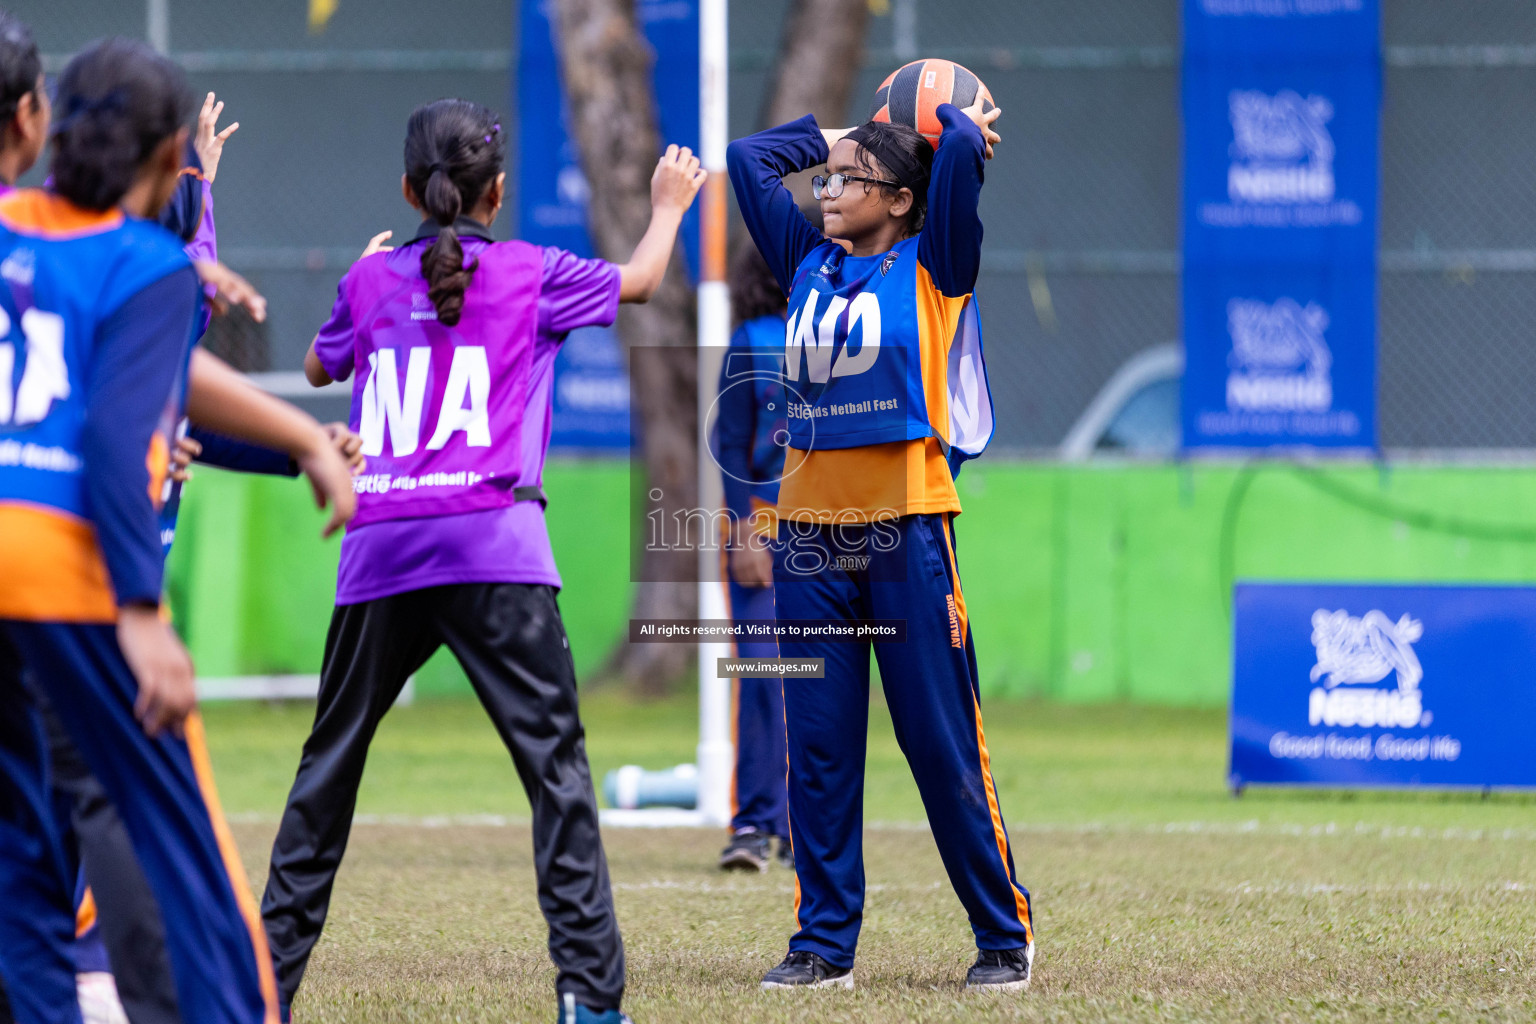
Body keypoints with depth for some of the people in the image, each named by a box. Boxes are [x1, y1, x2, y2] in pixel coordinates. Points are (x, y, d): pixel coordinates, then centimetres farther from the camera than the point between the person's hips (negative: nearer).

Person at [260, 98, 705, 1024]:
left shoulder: (371, 280, 11)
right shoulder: (529, 276, 5)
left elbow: (320, 366, 31)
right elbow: (640, 281, 22)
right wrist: (670, 204, 40)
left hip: (380, 554, 3)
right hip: (494, 547, -3)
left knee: (332, 763, 14)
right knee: (555, 761, -4)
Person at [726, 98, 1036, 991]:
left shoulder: (933, 266, 1)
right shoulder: (809, 265, 14)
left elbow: (964, 146, -11)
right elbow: (749, 158, 22)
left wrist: (954, 125, 9)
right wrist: (837, 137, 23)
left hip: (905, 532, -5)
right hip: (810, 533, 5)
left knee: (944, 748, -3)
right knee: (818, 751, 5)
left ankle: (1006, 935, 6)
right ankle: (824, 943, 10)